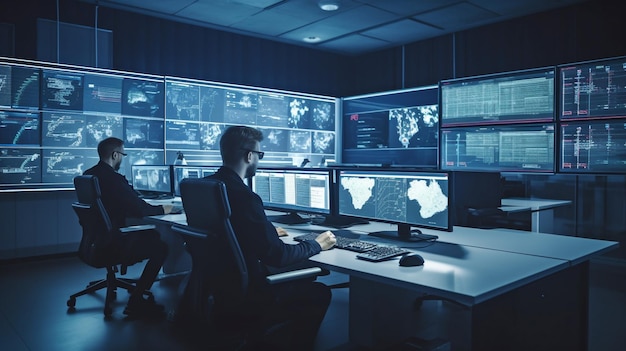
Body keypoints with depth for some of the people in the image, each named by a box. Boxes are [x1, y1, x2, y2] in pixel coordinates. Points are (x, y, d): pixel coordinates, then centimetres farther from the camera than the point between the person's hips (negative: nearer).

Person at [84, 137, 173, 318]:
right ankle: (135, 302, 0)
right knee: (161, 247, -5)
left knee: (152, 235, 19)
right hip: (113, 244, -10)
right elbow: (140, 209, -21)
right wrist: (162, 209, -4)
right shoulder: (114, 178, -22)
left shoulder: (88, 174, 7)